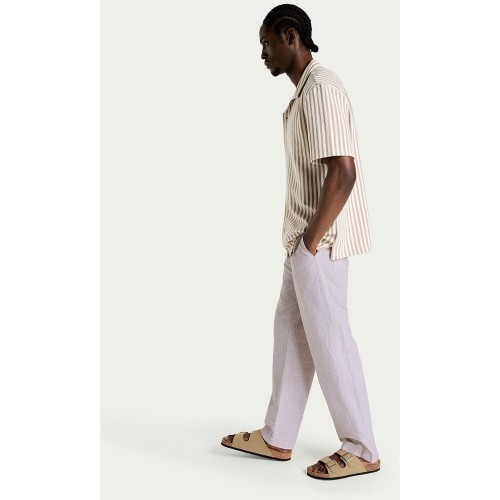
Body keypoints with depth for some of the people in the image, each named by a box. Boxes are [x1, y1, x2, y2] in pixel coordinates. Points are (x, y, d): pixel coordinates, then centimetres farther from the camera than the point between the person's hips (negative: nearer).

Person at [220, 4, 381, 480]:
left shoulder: (321, 88, -16)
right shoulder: (304, 91, 16)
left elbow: (343, 172, -24)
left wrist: (313, 240, -18)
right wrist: (301, 239, 15)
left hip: (320, 243, -10)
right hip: (304, 241, 10)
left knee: (329, 339, -2)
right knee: (290, 331, 14)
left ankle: (361, 450, 12)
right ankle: (276, 438, 26)